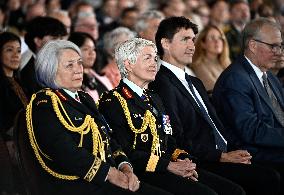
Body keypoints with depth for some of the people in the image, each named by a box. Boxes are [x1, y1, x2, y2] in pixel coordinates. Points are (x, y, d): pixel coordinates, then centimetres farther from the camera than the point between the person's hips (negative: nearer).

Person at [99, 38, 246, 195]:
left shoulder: (154, 99, 26)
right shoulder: (112, 102, -3)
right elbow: (124, 151, -13)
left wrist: (183, 160, 1)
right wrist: (168, 166, -17)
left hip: (166, 168, 8)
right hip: (143, 174, -8)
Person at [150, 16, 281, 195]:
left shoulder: (195, 83, 25)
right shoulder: (162, 84, -7)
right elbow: (178, 141, -14)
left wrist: (237, 151, 3)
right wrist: (222, 157, -14)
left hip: (225, 154, 9)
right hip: (202, 165, -9)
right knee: (269, 179, -23)